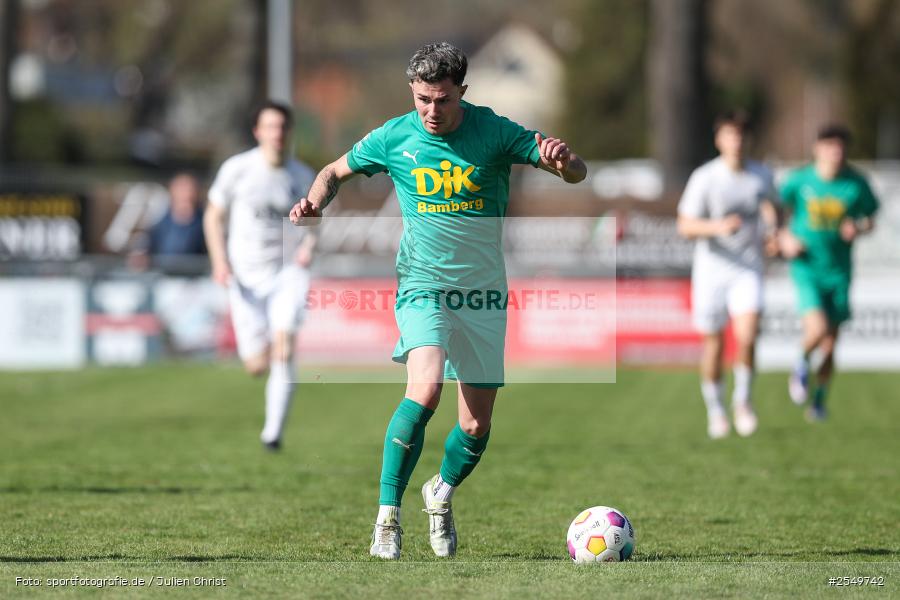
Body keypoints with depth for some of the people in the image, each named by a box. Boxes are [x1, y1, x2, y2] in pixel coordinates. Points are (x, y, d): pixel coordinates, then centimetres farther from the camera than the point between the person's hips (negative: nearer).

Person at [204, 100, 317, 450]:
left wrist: (309, 245, -8)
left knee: (283, 349, -23)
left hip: (288, 273, 0)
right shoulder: (236, 169, -5)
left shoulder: (303, 177, 0)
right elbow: (213, 216, 6)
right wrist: (219, 261, -7)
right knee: (257, 365, -1)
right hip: (245, 277, 0)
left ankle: (273, 431, -16)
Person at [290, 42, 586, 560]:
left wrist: (563, 159, -29)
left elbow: (576, 174, -6)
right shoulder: (395, 138, -3)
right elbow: (337, 171, 14)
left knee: (477, 428, 3)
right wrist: (315, 201, -8)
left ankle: (442, 493, 36)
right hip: (424, 285, -1)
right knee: (425, 389, -28)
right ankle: (387, 516, -19)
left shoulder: (494, 132, -6)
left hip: (484, 293, 2)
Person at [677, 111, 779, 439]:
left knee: (747, 336, -18)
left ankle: (742, 399, 4)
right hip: (711, 268, -1)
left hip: (748, 268, 1)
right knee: (713, 344, 5)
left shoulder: (761, 176, 2)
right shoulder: (704, 178, -9)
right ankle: (715, 410, 25)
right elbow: (685, 226, -10)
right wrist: (718, 227, -26)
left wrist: (771, 233, 4)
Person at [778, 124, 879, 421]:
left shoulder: (856, 184, -5)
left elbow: (870, 218, 8)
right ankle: (802, 364, 11)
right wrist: (783, 238, -6)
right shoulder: (799, 180, -8)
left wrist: (858, 229, -13)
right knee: (817, 328, -22)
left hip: (839, 271, 2)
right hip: (806, 267, -2)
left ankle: (819, 399, 27)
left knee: (830, 344, 6)